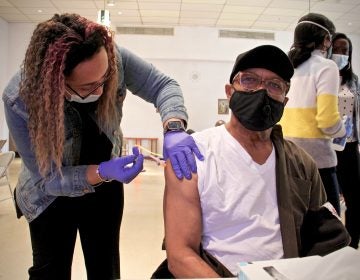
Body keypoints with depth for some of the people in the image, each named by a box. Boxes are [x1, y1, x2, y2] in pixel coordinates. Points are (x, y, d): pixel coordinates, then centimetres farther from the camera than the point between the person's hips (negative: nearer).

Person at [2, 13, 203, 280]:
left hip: (105, 189, 3)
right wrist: (102, 172, -43)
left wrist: (174, 128, -40)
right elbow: (48, 177, -26)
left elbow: (163, 85, -20)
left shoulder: (112, 57, -28)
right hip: (51, 196, -2)